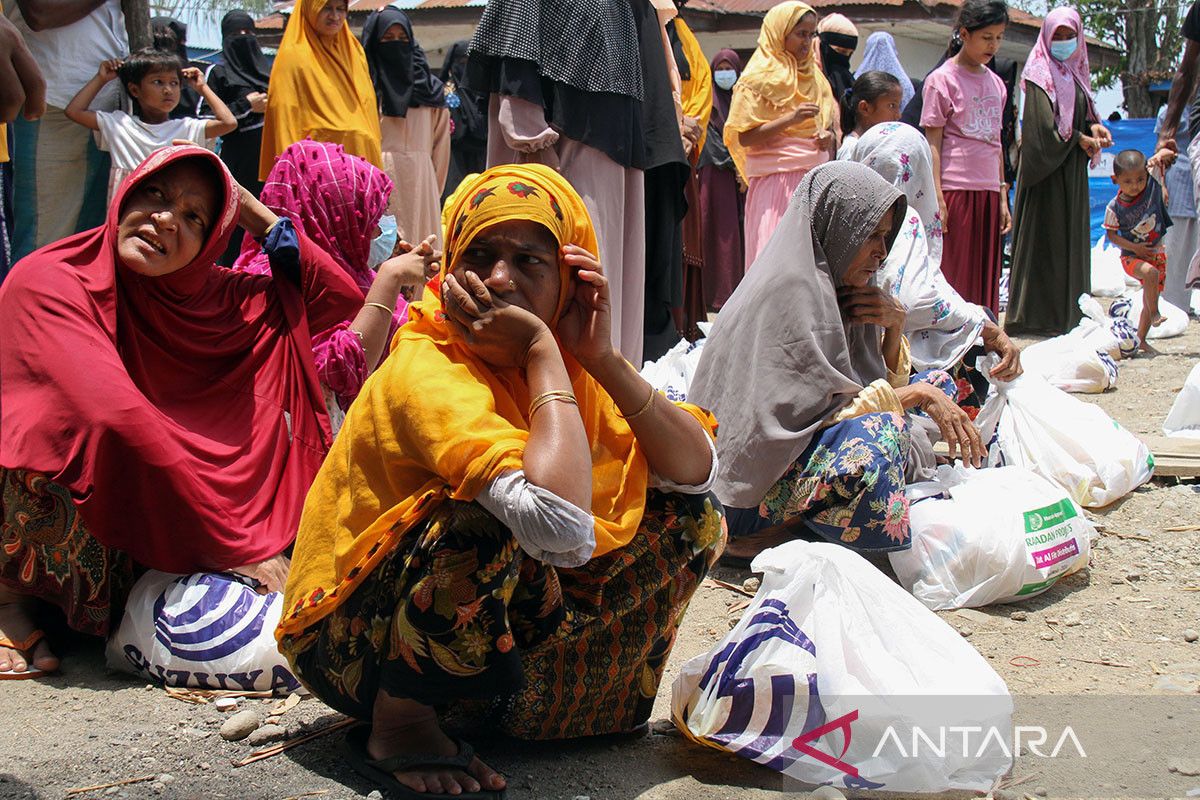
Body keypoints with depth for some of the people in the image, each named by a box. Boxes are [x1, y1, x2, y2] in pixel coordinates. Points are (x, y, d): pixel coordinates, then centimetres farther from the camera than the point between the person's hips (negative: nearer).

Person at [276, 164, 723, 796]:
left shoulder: (563, 362, -4)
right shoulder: (427, 371, -27)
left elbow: (698, 471, -9)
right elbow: (562, 526, -42)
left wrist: (603, 359, -20)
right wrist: (540, 351, -31)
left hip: (495, 619, 7)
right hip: (350, 639, -7)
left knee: (686, 514, -1)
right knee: (482, 531, -37)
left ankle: (518, 695, 4)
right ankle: (396, 723, -12)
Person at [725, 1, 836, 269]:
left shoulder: (814, 76, 18)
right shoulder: (759, 79, -2)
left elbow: (828, 122, 29)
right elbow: (744, 137, -10)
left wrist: (827, 137, 5)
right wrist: (791, 120, -20)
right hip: (775, 182, -6)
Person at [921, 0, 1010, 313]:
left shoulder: (995, 83, 15)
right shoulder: (942, 79, -3)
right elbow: (933, 143, -6)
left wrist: (1003, 196, 16)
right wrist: (938, 199, -13)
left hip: (988, 192, 6)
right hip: (955, 189, -6)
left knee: (985, 275, 8)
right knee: (953, 273, -4)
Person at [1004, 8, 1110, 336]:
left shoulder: (1075, 73, 15)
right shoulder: (1040, 75, -8)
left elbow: (1083, 114, 17)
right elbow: (1044, 124, -17)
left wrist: (1094, 127, -4)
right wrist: (1080, 139, -9)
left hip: (1073, 168, 8)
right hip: (1047, 168, -8)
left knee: (1072, 239, 7)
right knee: (1044, 238, -7)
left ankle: (1068, 313, 12)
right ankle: (1037, 316, -3)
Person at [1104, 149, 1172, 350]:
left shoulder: (1152, 186, -9)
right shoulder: (1115, 207, -15)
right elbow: (1111, 235, -9)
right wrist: (1135, 247, -16)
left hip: (1157, 253, 4)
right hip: (1132, 256, -4)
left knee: (1151, 299, 7)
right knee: (1151, 273, -35)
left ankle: (1140, 338, 18)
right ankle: (1154, 313, -19)